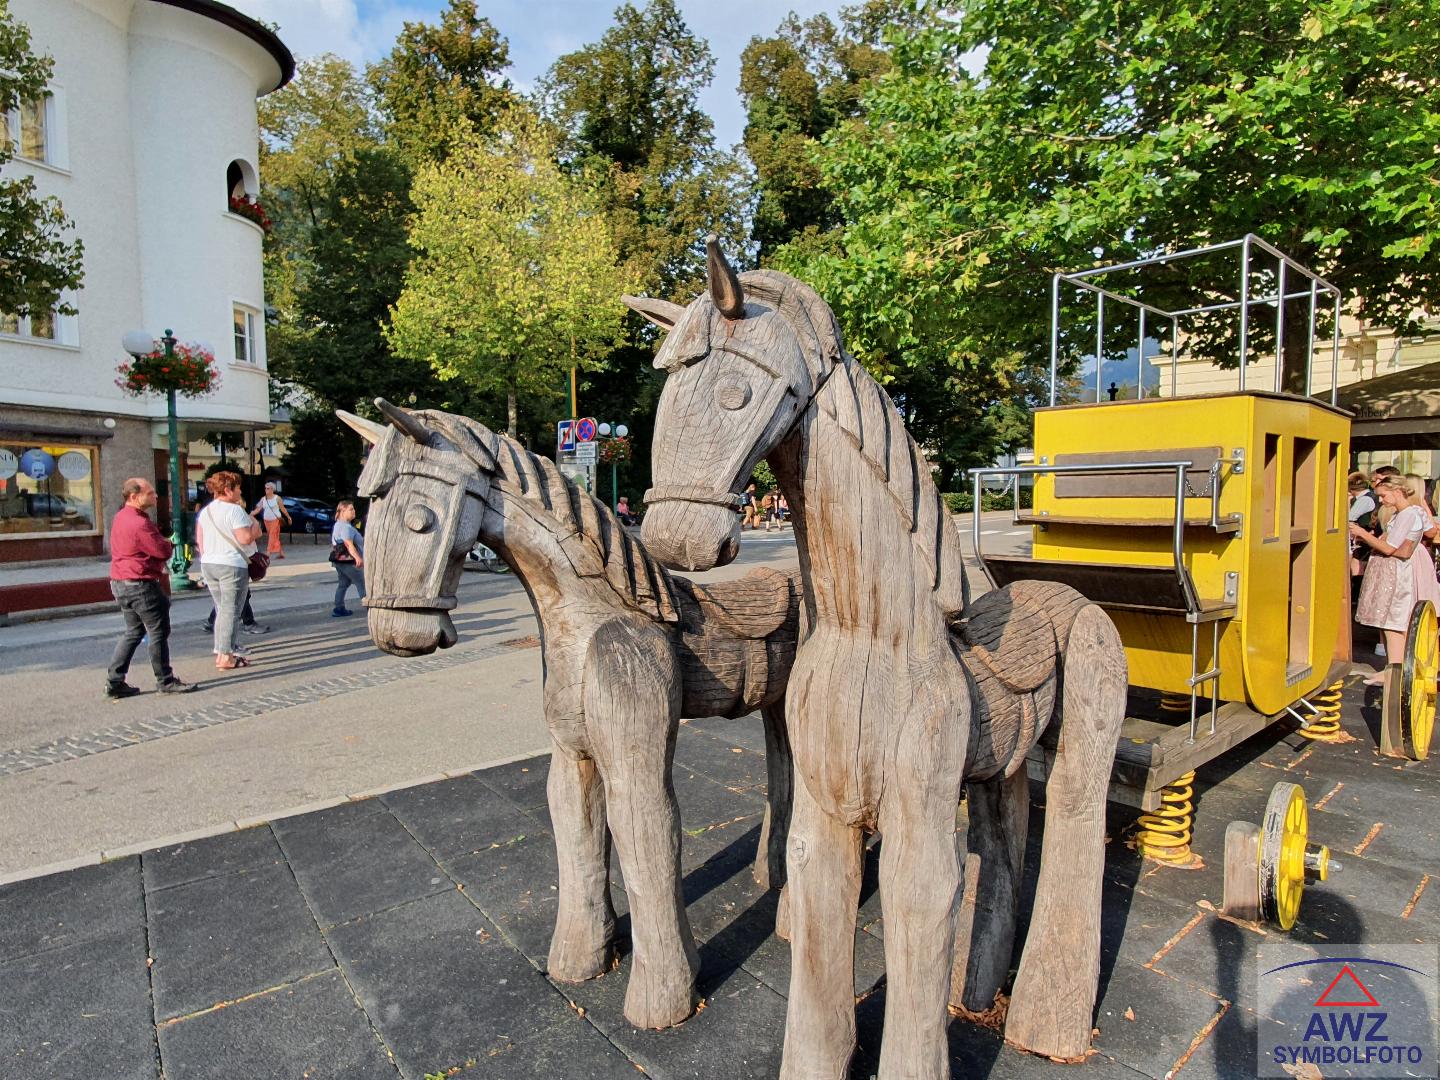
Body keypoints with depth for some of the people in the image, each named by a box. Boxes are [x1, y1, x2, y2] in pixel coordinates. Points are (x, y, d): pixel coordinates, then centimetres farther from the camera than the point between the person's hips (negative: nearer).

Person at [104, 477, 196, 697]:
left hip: (121, 583, 10)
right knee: (159, 633, 0)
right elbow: (163, 550, -17)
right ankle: (165, 681, 8)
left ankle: (114, 681, 16)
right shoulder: (139, 523, -21)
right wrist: (170, 544, 3)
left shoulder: (121, 517, 12)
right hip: (141, 585, -10)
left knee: (133, 632, 17)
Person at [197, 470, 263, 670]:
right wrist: (256, 529, 0)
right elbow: (245, 538, -19)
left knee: (221, 609, 17)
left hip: (208, 564, 8)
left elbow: (199, 539, 17)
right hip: (232, 565, -8)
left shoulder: (205, 511, 12)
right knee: (231, 611, -2)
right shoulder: (234, 510, -13)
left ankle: (220, 652, 19)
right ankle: (226, 657, -2)